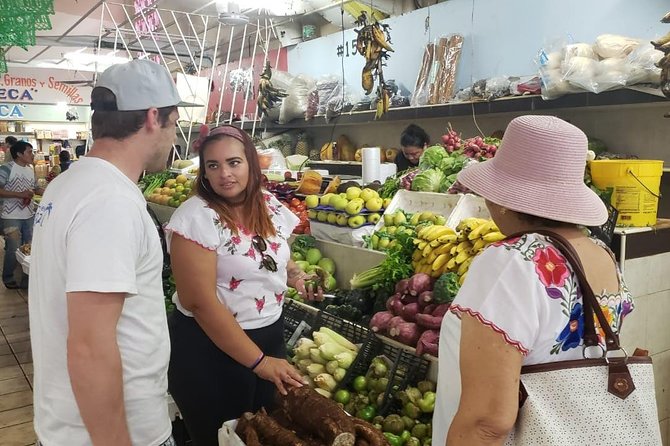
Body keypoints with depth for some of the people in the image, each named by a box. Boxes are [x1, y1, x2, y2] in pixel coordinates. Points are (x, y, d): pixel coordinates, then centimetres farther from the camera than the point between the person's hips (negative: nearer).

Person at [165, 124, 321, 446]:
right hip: (209, 348, -6)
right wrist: (257, 361, -22)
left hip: (270, 335, 6)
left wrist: (296, 275, -4)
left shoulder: (272, 207, 0)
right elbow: (200, 302, -24)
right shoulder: (196, 217, -19)